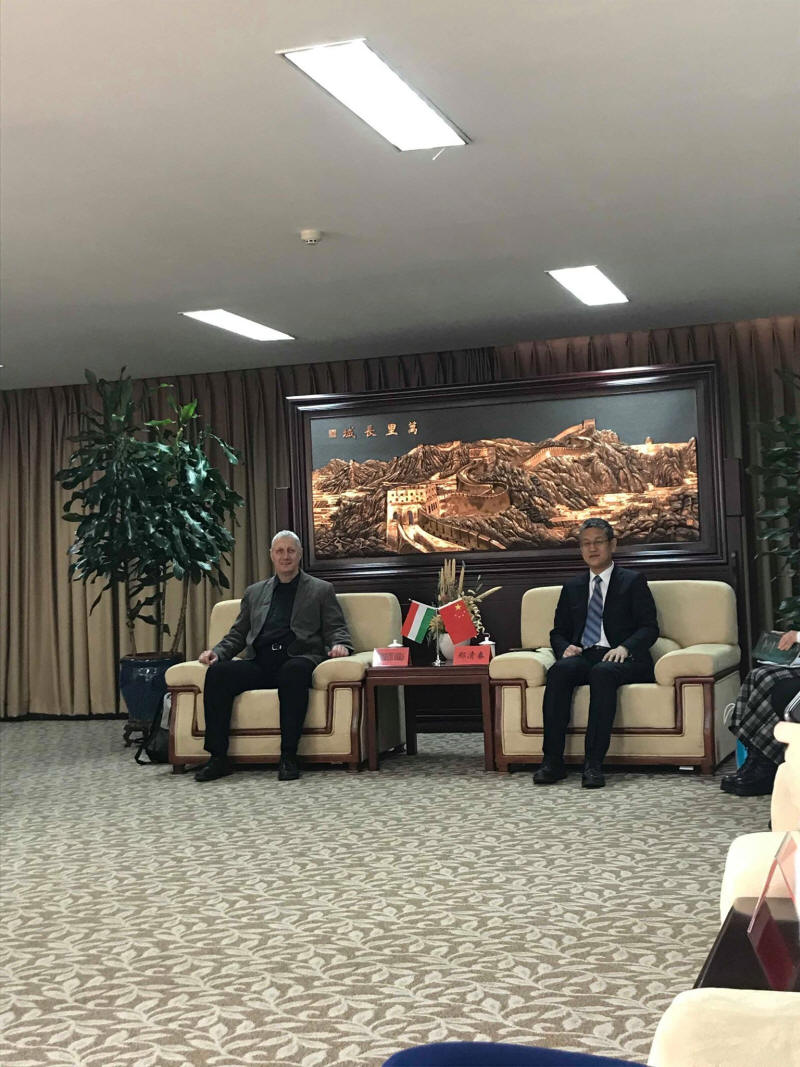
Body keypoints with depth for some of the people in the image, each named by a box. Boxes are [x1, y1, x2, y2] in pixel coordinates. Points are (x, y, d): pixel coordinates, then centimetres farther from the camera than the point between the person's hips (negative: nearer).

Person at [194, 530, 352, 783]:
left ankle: (288, 757, -36)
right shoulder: (254, 592, 26)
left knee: (294, 671, -39)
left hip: (297, 660, -3)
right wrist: (217, 651, 4)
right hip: (259, 663, 3)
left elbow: (336, 629, 10)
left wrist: (339, 645, -13)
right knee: (218, 671, -25)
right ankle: (218, 757, -23)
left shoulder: (321, 590, 18)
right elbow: (237, 634, 25)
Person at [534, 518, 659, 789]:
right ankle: (552, 760, -35)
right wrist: (565, 647, -3)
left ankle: (594, 762, -41)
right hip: (583, 656, 3)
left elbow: (649, 628, 2)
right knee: (559, 670, -32)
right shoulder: (572, 587, 24)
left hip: (620, 658, -3)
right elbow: (558, 632, 22)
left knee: (602, 673, -38)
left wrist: (624, 647, -17)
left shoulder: (633, 582, 12)